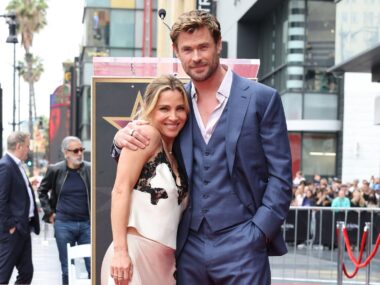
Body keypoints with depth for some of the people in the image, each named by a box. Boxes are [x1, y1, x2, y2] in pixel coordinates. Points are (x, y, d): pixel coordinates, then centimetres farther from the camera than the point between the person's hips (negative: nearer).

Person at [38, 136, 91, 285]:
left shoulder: (90, 169, -1)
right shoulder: (55, 170, -1)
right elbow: (42, 191, 14)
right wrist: (49, 212, 7)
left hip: (86, 223, 0)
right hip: (63, 224, 0)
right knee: (67, 269, 7)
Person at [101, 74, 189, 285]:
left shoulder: (175, 152, 16)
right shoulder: (147, 134, -6)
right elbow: (121, 190, -15)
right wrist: (120, 251, -21)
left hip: (165, 260, 8)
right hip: (135, 253, -8)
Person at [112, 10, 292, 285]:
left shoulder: (262, 98, -3)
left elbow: (280, 177, -3)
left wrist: (257, 235, -12)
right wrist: (123, 140, -6)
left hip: (240, 245, -3)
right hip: (189, 247, 4)